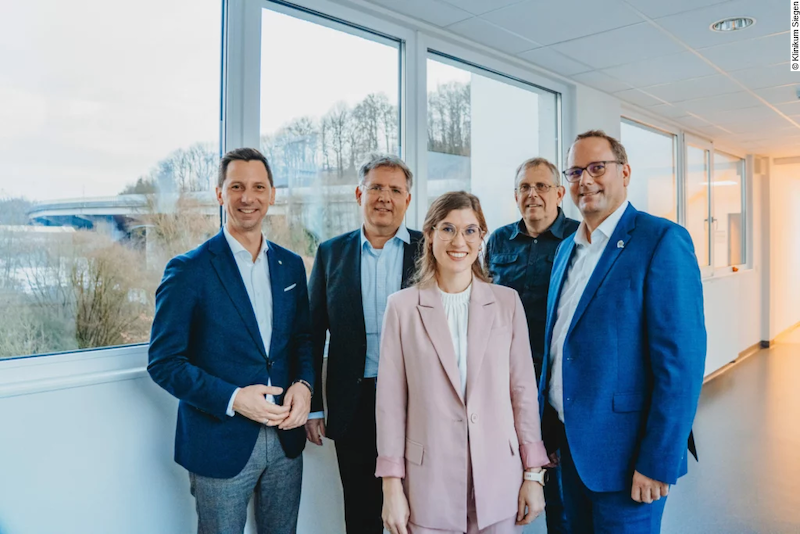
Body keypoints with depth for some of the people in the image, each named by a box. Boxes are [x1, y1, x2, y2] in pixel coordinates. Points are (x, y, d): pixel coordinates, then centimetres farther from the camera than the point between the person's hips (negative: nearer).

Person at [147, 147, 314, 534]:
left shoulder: (291, 265, 5)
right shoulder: (188, 270, -10)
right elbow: (163, 362, -10)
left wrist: (304, 384, -8)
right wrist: (232, 399, -20)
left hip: (286, 439, 4)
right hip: (220, 443, -4)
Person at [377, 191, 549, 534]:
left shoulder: (507, 302, -1)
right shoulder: (402, 306, -4)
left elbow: (523, 390, 3)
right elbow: (391, 400, -3)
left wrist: (534, 473, 3)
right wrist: (391, 486, -3)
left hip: (499, 482, 1)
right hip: (429, 483, -1)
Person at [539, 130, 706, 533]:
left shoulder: (662, 240, -13)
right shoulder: (568, 248, 10)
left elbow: (681, 360, -18)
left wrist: (658, 462, -18)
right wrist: (548, 430, 11)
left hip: (622, 450, -7)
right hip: (568, 441, 7)